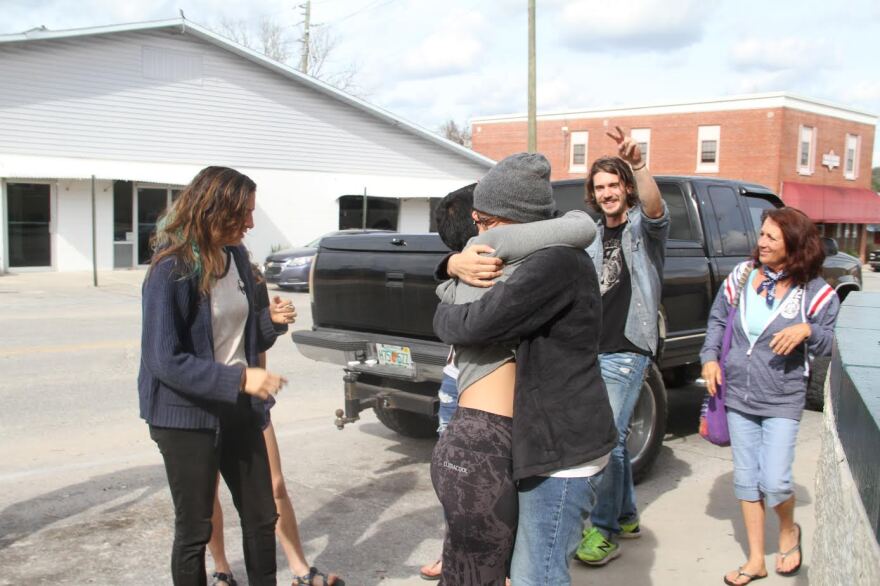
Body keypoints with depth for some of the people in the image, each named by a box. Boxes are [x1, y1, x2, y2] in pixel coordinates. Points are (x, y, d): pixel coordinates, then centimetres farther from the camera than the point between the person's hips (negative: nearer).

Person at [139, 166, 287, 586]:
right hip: (187, 416, -6)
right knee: (194, 530, 9)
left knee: (262, 518, 14)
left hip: (239, 410, 7)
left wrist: (272, 321, -6)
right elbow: (164, 360, -21)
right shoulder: (171, 269, -17)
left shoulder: (236, 257, 4)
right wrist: (239, 378, -25)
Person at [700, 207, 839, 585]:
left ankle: (789, 530, 26)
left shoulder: (814, 291, -8)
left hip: (782, 401, -3)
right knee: (746, 479, 9)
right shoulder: (743, 274, 0)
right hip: (738, 396, 4)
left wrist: (807, 331, -23)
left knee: (774, 482, -9)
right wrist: (710, 357, -1)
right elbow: (717, 318, 11)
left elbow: (829, 344, -2)